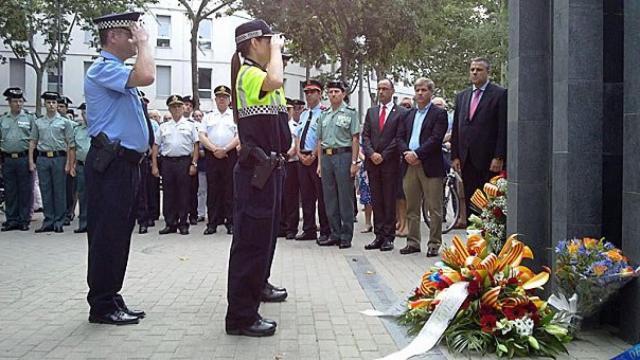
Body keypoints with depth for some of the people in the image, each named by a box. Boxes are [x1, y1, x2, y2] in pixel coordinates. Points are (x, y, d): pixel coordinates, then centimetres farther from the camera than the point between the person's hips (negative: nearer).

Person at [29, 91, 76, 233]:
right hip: (42, 158, 3)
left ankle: (59, 222, 6)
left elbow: (70, 145, 1)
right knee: (45, 191, 5)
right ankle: (48, 222, 11)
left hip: (59, 158, -3)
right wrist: (31, 161, 4)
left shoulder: (64, 122, 5)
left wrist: (69, 163, -7)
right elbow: (33, 143, 13)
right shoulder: (38, 122, 13)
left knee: (59, 191, 0)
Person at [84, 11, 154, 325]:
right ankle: (102, 307, 4)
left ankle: (112, 299, 22)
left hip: (126, 163, 10)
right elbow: (147, 76, -28)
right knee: (106, 235, -4)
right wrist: (144, 42, -12)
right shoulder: (103, 69, -12)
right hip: (110, 165, -10)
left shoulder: (117, 72, 20)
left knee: (119, 235, 13)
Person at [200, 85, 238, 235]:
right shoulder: (209, 117, 14)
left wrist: (224, 149, -12)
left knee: (230, 190, -1)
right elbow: (202, 136, 6)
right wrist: (214, 149, -8)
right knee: (212, 190, 2)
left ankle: (230, 222, 3)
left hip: (230, 155, -2)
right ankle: (212, 223, 6)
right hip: (211, 156, 2)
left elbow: (239, 137, -1)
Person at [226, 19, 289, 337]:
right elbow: (274, 80, -33)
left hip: (268, 166, 11)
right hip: (256, 169, -11)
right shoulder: (248, 73, -14)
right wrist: (276, 51, -19)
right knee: (251, 238, -10)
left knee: (265, 233, 25)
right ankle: (241, 316, -6)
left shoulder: (259, 73, 16)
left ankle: (257, 285, 44)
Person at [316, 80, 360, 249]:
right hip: (326, 157, 6)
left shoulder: (350, 113, 0)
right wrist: (320, 163, 12)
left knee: (345, 197, -2)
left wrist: (354, 162, -12)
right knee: (329, 198, 9)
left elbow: (355, 139, -5)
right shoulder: (323, 115, 15)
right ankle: (335, 234, 18)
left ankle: (346, 236, 4)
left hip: (343, 155, -6)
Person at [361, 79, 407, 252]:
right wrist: (371, 154, -7)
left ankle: (388, 237, 4)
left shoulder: (401, 113, 1)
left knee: (390, 201, -1)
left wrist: (383, 156, -10)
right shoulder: (371, 112, 15)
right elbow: (365, 136, 9)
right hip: (372, 163, 4)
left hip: (391, 163, -4)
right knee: (376, 200, 6)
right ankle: (379, 236, 11)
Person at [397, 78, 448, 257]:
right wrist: (407, 153, -7)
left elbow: (436, 139, -10)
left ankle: (434, 244, 6)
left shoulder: (439, 114, 1)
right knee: (412, 208, 10)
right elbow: (400, 138, 11)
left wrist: (417, 154, -16)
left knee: (434, 209, -1)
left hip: (430, 166, -5)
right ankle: (413, 242, 18)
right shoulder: (408, 114, 18)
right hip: (409, 165, 5)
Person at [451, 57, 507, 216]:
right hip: (467, 160, 5)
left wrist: (499, 157, -12)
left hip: (489, 160, -5)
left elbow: (503, 129, -7)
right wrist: (455, 156, 8)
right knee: (469, 202, 6)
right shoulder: (461, 96, 16)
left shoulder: (500, 94, -1)